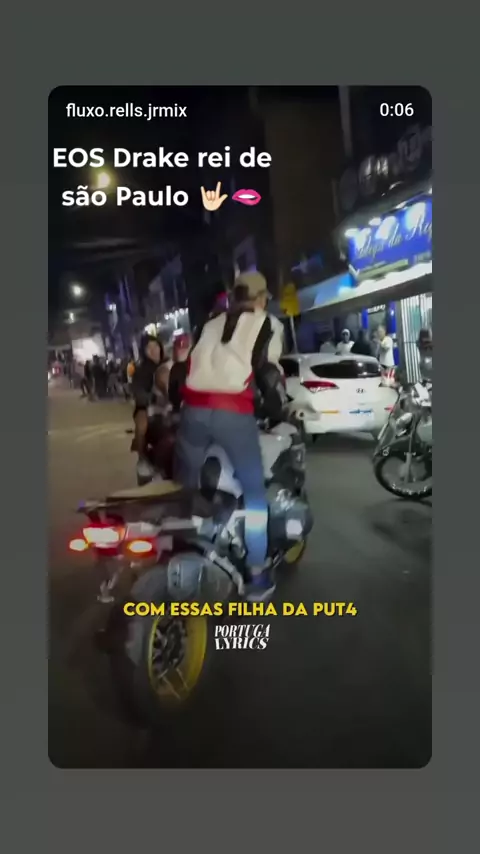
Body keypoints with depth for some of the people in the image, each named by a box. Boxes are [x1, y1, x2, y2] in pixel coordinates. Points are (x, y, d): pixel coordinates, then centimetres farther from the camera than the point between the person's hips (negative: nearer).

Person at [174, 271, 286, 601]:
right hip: (233, 412, -4)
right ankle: (257, 576, 13)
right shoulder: (266, 324, 13)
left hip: (194, 408, 5)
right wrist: (281, 409, 19)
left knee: (184, 487, 16)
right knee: (254, 491, 9)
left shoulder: (212, 324, 28)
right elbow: (268, 372, 4)